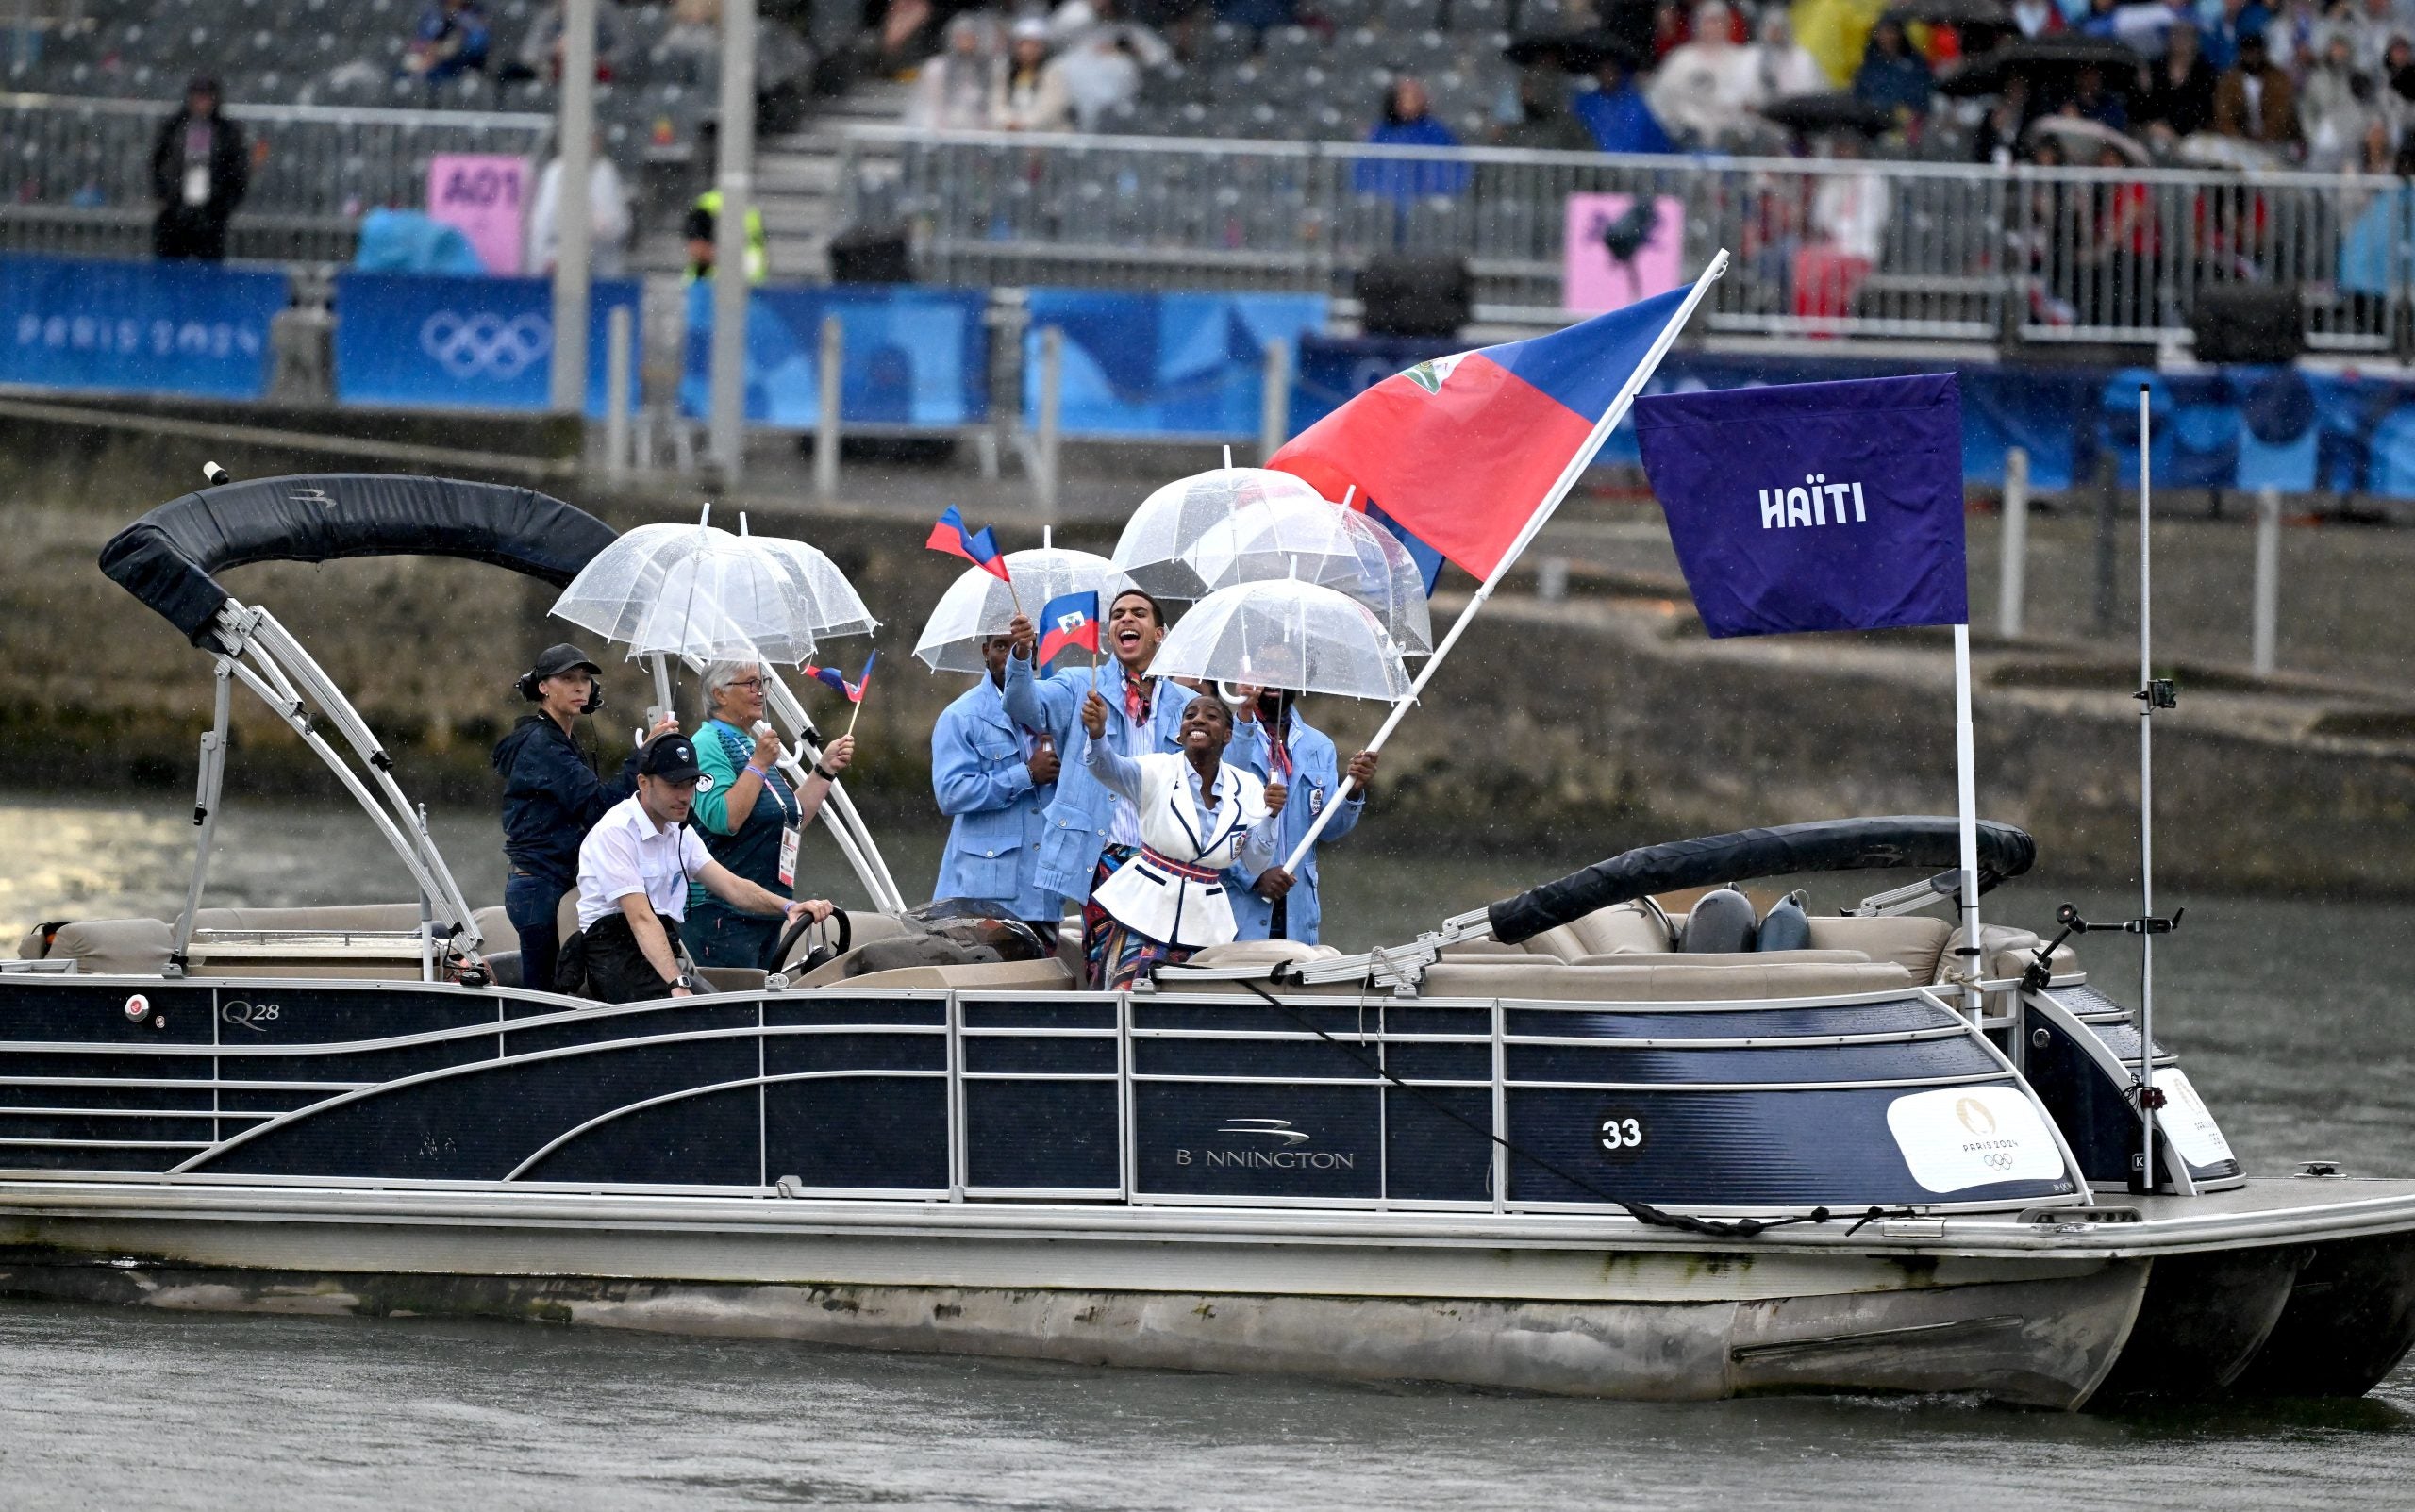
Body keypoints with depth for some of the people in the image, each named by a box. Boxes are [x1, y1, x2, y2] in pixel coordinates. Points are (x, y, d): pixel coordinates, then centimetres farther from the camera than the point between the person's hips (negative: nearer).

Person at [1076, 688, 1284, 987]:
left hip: (1204, 922, 3)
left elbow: (1257, 865, 4)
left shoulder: (1246, 787, 3)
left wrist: (1270, 815, -14)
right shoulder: (1158, 771, -6)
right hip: (1144, 914, -3)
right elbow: (1108, 768, -26)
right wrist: (1097, 733, -48)